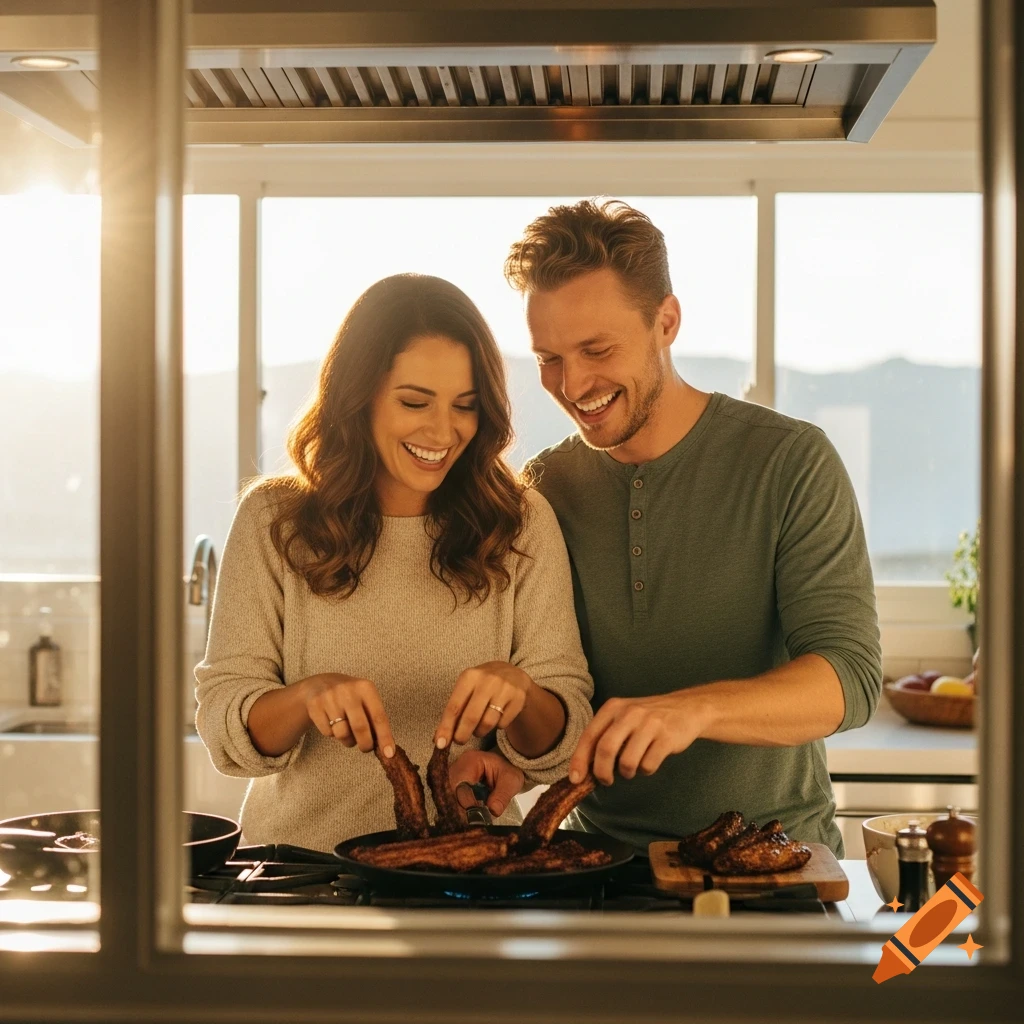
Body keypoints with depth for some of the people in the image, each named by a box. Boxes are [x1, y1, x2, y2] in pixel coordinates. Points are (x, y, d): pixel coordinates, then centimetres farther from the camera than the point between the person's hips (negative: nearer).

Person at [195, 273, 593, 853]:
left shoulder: (522, 524, 3)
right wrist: (306, 696, -22)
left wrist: (520, 695, -20)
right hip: (303, 864, -1)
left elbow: (562, 748, 1)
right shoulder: (273, 520, 2)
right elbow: (223, 729, -2)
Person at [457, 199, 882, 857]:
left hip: (773, 848, -2)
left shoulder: (791, 464, -4)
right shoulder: (544, 489, 6)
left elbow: (849, 678, -13)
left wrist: (693, 709, -29)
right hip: (607, 856, 2)